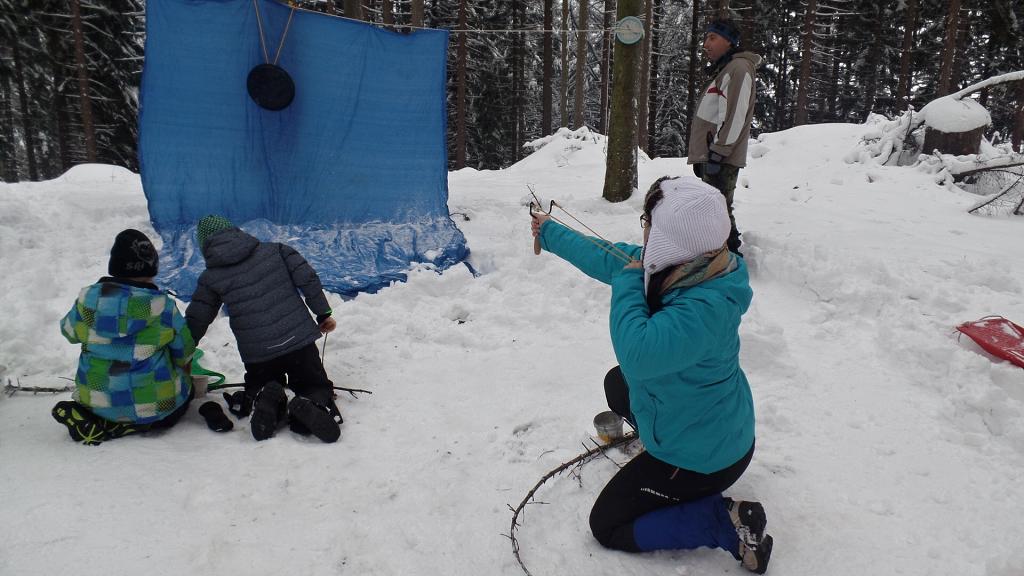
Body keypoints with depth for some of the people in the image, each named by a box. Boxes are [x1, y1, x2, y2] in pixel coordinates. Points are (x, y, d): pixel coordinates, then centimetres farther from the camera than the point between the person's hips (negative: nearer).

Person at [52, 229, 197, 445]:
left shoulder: (88, 299, -7)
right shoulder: (161, 305, -15)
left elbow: (69, 331, 12)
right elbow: (184, 350, -2)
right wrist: (181, 367, 20)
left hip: (98, 400, 5)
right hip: (155, 404, -5)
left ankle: (94, 420, 8)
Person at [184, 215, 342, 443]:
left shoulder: (210, 278, 5)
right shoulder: (274, 250, 7)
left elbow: (195, 323, 7)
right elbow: (307, 277, -1)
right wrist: (323, 312, 8)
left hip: (257, 356, 0)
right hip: (299, 340, 0)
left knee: (255, 390, 30)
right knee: (318, 387, 20)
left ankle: (266, 401, -8)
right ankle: (312, 404, -18)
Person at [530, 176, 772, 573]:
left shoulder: (705, 308, -38)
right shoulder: (679, 266, -11)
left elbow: (635, 354, -45)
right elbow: (608, 259, 2)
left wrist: (628, 283, -30)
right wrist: (550, 234, 14)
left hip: (703, 458, -9)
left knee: (607, 526, 5)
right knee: (618, 384, 31)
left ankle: (727, 523, -2)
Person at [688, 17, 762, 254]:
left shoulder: (739, 68, -9)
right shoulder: (724, 70, 23)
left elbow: (735, 116, -19)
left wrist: (717, 154, -22)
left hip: (721, 160, -10)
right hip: (711, 157, 10)